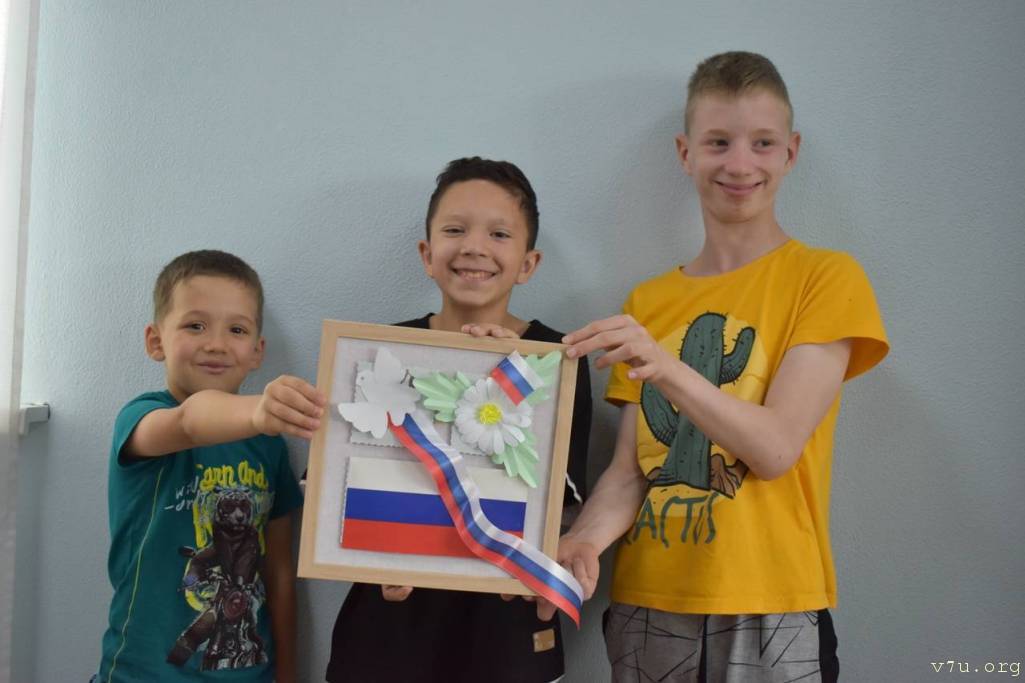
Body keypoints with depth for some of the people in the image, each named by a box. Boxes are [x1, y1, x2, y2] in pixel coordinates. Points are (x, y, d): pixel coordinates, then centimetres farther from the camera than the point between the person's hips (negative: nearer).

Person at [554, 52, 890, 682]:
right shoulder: (647, 302, 9)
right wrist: (586, 538, -16)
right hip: (646, 606, 4)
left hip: (769, 611, -3)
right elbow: (631, 468, 3)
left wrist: (666, 368, -27)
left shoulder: (826, 278, -4)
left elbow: (775, 449, -13)